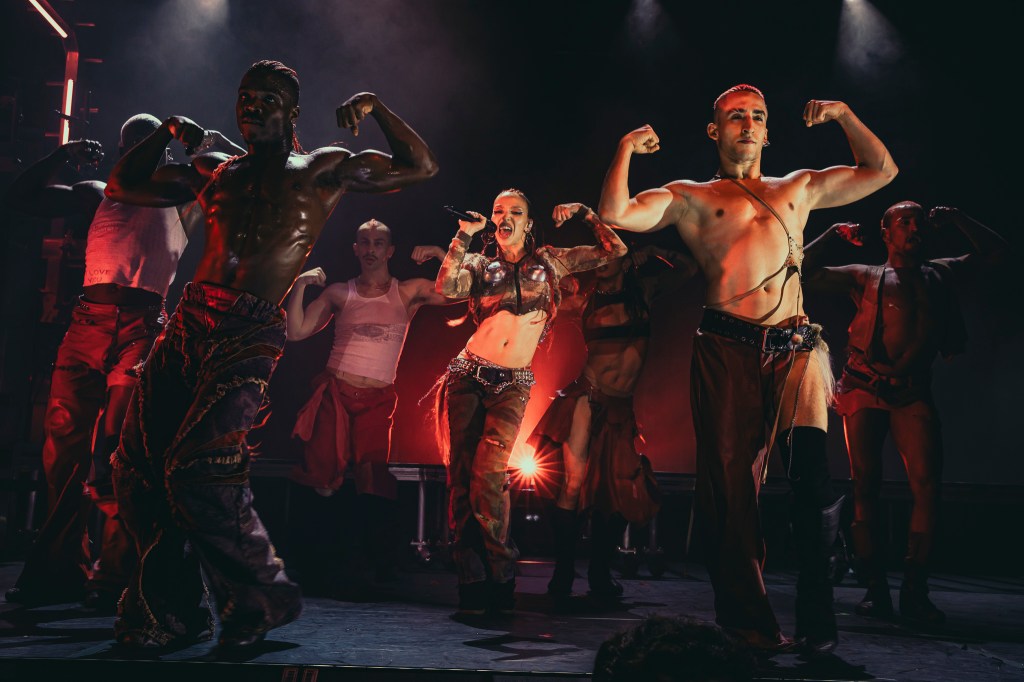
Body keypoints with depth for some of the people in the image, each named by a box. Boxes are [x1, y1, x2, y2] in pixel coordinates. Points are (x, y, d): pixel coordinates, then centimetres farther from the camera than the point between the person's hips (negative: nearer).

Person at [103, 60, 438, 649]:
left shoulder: (325, 169, 11)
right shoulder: (214, 171, 22)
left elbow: (421, 167, 10)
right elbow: (123, 187, 26)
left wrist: (377, 107, 2)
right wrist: (166, 133, 16)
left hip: (250, 335, -6)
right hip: (188, 322, 6)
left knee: (197, 470, -19)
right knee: (138, 467, 1)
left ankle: (263, 597, 2)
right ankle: (171, 608, 16)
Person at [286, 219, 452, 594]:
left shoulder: (409, 292, 7)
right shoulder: (339, 293, 9)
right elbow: (296, 332, 3)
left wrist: (440, 254, -8)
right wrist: (300, 285, -6)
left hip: (378, 399, -1)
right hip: (334, 393, 1)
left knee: (372, 485, -7)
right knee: (324, 478, -2)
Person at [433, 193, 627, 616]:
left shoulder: (549, 261, 13)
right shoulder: (480, 266, 11)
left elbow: (615, 250, 12)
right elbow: (445, 288, -12)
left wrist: (584, 213, 8)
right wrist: (464, 235, -9)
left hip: (512, 386, -1)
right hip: (468, 378, 1)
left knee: (488, 474, -17)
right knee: (461, 475, -4)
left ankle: (499, 580, -2)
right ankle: (472, 585, 4)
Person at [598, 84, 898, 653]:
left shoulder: (799, 188, 26)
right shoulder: (692, 197, 17)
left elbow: (882, 170, 30)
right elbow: (617, 215, 6)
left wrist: (843, 115, 21)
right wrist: (626, 151, 1)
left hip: (795, 348, 2)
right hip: (727, 349, -1)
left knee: (813, 474, -15)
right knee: (731, 480, -1)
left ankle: (817, 615, 0)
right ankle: (749, 617, 9)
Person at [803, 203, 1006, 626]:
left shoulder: (939, 275, 20)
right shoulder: (866, 278, 12)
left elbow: (993, 251, 27)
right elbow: (806, 273, 8)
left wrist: (954, 218, 21)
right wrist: (833, 234, 8)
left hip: (913, 393, 2)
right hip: (865, 391, -1)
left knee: (926, 487, -13)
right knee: (866, 487, -3)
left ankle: (915, 592, -8)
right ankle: (876, 588, 3)